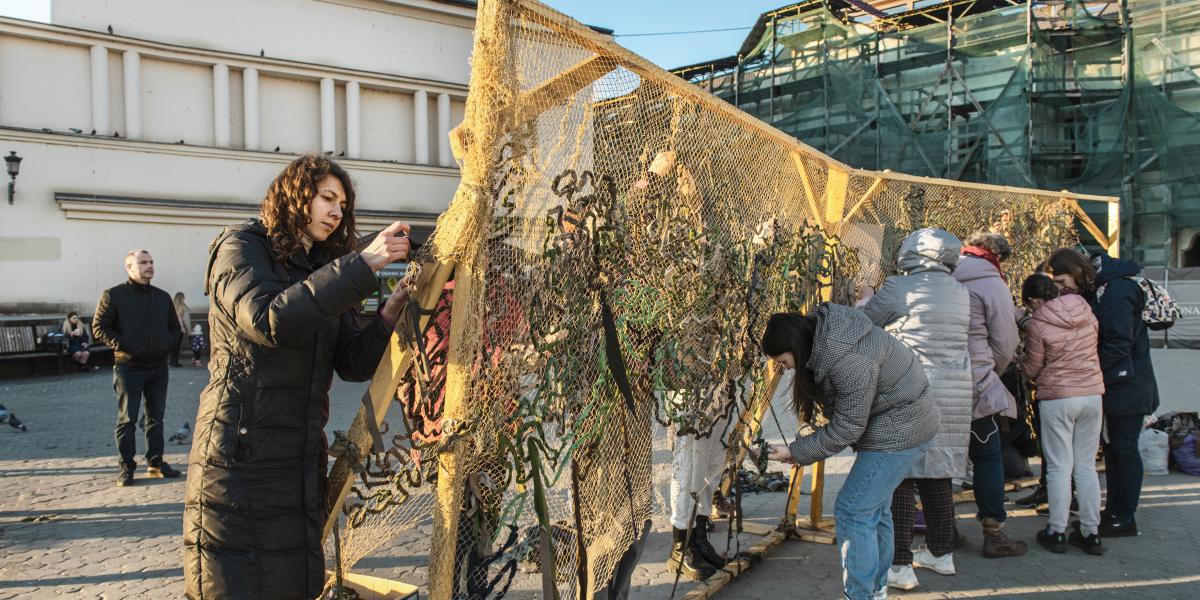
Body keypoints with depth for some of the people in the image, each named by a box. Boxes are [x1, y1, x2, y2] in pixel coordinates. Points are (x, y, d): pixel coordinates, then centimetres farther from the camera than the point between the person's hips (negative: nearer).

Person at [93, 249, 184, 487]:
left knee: (156, 417, 10)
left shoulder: (162, 297, 12)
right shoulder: (113, 295, -4)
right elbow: (99, 327, -5)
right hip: (128, 367, -5)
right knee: (127, 419, 0)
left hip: (158, 367, 5)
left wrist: (167, 344, 4)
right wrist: (121, 346, -15)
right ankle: (126, 467, 6)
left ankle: (155, 462, 18)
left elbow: (175, 326, 21)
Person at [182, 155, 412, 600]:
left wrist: (390, 314, -12)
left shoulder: (324, 272, 15)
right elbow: (268, 321, -25)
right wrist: (362, 265, -25)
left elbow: (353, 363, 6)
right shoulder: (240, 249, -4)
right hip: (240, 454, -6)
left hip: (301, 458, 6)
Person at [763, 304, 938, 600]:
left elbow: (846, 429, -24)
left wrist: (796, 452, -15)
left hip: (898, 431, -10)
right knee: (874, 509, 18)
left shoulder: (850, 363, -32)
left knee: (853, 511, -9)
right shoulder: (818, 326, -2)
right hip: (902, 424, 10)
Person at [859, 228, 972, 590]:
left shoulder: (900, 288, -11)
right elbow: (957, 337, 16)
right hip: (954, 395, 7)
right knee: (937, 475, 17)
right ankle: (941, 553, 29)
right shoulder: (961, 293, 9)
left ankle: (900, 566, 0)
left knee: (900, 479, -2)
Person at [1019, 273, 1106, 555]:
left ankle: (1057, 533, 10)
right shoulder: (1087, 312, 2)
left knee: (1059, 467, 4)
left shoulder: (1037, 325, -13)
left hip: (1057, 398, -5)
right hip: (1092, 394, 5)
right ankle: (1091, 533, 16)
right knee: (1086, 466, 12)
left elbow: (1031, 370, -5)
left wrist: (1022, 361, 16)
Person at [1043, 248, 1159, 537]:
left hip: (1127, 386, -9)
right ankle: (1113, 511, 25)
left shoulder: (1116, 291, -21)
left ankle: (1124, 519, 9)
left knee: (1124, 449, -1)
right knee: (1111, 447, 15)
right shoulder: (1092, 291, 7)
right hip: (1111, 385, 9)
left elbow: (1119, 345, -24)